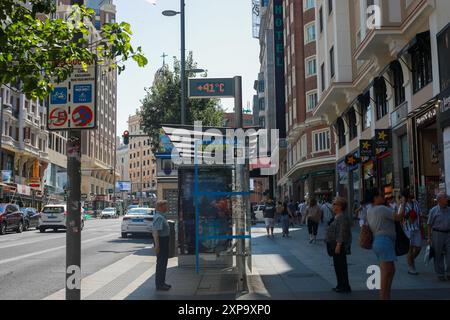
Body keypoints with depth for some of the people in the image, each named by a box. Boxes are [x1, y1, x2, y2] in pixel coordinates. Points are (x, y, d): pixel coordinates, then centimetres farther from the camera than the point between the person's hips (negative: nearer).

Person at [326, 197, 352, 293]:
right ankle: (341, 285, 23)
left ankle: (345, 287, 3)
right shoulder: (337, 217, 15)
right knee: (338, 266, 15)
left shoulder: (342, 218, -18)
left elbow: (342, 233, -24)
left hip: (339, 246, -10)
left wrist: (338, 245, -26)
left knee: (340, 266, -4)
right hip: (336, 246, 10)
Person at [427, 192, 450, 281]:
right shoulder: (433, 211, -3)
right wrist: (429, 238, -4)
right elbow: (429, 225, -1)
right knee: (438, 256, 4)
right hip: (437, 234, -3)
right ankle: (440, 275, 13)